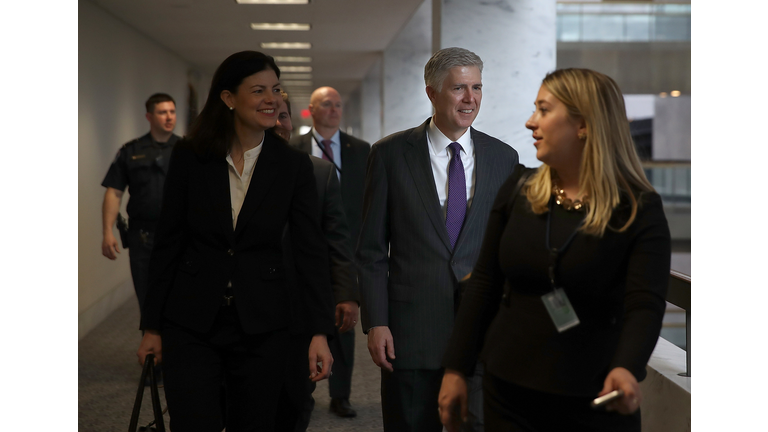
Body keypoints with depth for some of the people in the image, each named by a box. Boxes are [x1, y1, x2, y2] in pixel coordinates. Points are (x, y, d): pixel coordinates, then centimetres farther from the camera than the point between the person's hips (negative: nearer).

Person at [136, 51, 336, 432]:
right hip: (191, 324, -1)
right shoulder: (189, 157, -3)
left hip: (261, 325, 1)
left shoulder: (293, 166, -2)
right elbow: (167, 243, 2)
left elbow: (311, 251, -4)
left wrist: (320, 332, -12)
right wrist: (152, 326, 3)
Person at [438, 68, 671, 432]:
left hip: (594, 402, -3)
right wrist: (456, 369, 4)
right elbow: (484, 284, 6)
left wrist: (626, 369, -38)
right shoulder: (518, 191, 2)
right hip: (508, 392, 3)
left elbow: (645, 307, -19)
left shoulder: (639, 211, -9)